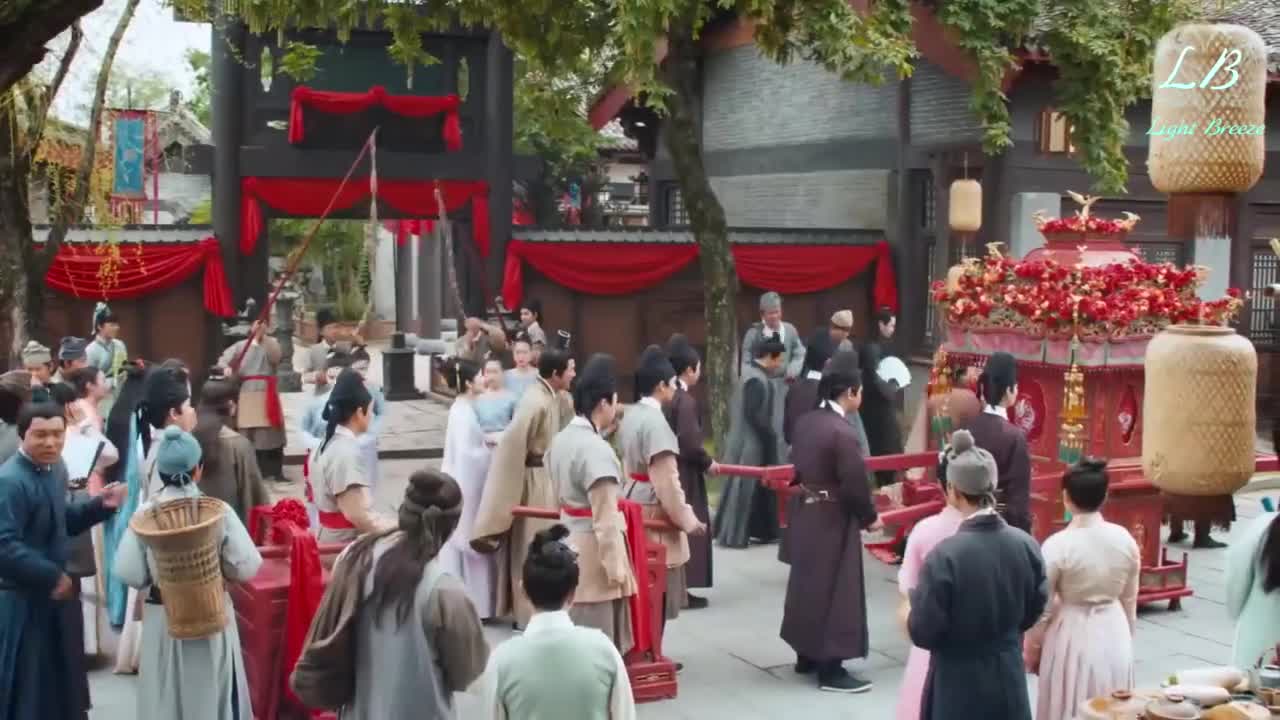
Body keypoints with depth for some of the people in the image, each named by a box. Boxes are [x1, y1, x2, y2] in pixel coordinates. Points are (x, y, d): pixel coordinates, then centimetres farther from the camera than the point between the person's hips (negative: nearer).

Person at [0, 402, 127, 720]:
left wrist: (99, 506, 1)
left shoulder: (55, 468, 6)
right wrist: (52, 576, -24)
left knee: (62, 682, 21)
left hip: (54, 594, 9)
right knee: (28, 694, 3)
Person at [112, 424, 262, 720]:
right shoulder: (219, 511, -13)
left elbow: (130, 573, -11)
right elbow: (247, 567, -11)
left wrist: (156, 578, 9)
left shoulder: (145, 513, -11)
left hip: (162, 621, 1)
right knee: (212, 695, 12)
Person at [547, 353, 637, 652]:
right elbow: (606, 520, -22)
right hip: (593, 552, -9)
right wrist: (616, 567, -18)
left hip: (568, 547, 9)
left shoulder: (561, 439, 5)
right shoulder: (596, 449, -23)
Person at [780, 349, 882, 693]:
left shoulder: (805, 422, 3)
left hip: (806, 514, 9)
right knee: (834, 591, 0)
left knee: (809, 585, 18)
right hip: (834, 522, -9)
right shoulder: (843, 433, -23)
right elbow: (855, 486, -20)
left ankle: (807, 656, 30)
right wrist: (870, 518, -5)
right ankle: (830, 669, 6)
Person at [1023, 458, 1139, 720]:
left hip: (1072, 638, -4)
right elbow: (1130, 601, 6)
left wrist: (1031, 650, 4)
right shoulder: (1125, 539, -5)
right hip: (1114, 635, 4)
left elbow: (1042, 607, -11)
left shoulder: (1057, 545, -18)